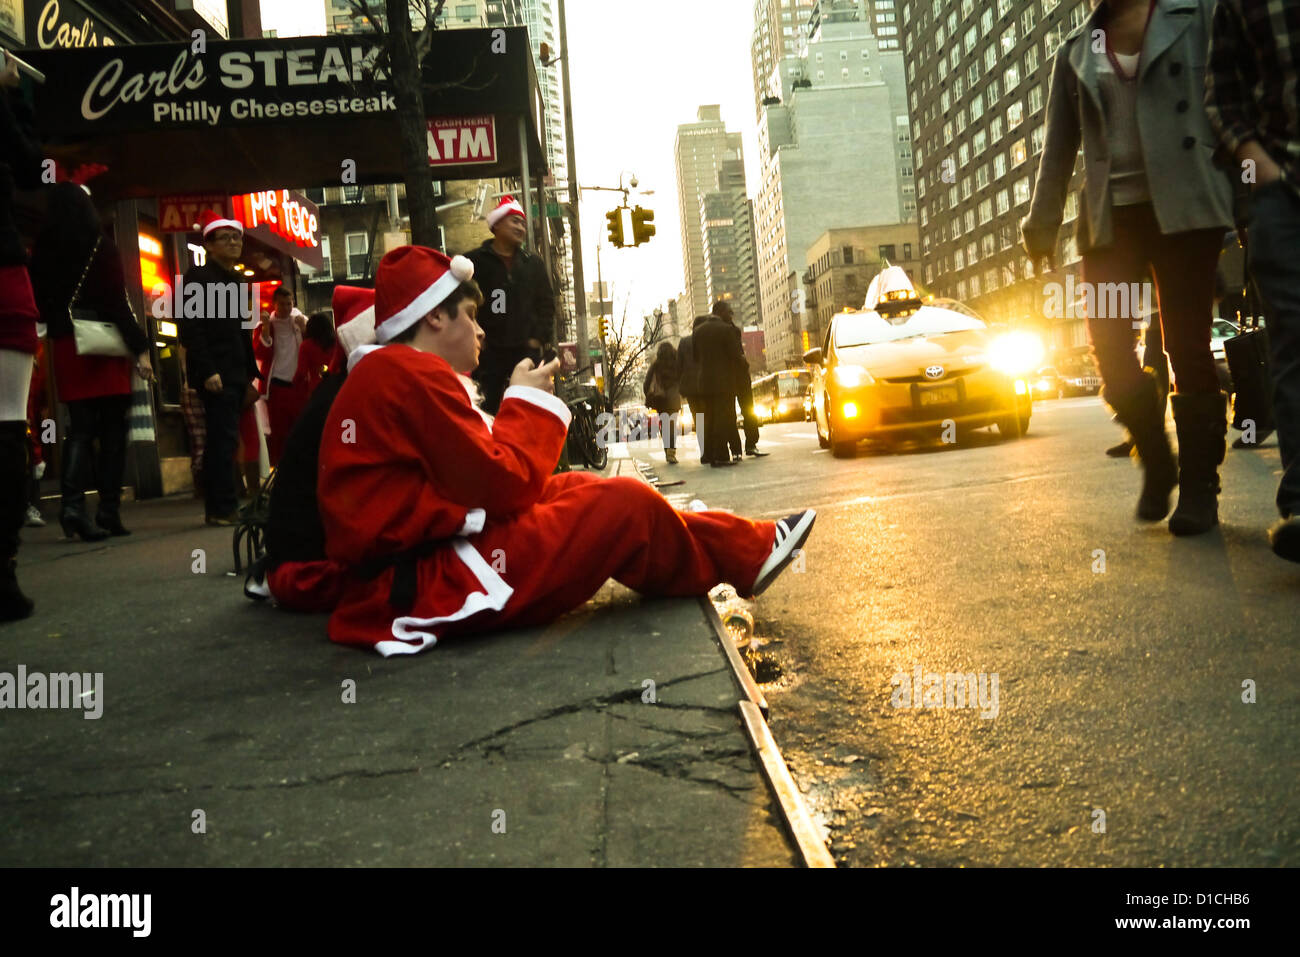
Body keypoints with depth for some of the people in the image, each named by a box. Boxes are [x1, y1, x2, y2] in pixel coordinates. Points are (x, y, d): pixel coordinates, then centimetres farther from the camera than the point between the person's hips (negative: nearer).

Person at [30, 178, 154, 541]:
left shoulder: (42, 251, 6)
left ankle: (72, 502, -13)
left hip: (65, 347, 4)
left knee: (80, 428, 6)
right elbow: (118, 303, -11)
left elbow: (40, 302, 9)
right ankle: (109, 511, 3)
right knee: (111, 429, 3)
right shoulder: (102, 247, -7)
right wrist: (140, 349, -10)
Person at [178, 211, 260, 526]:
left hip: (234, 373, 8)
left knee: (221, 440, 9)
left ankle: (216, 509, 13)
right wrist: (207, 370, -19)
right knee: (224, 439, -10)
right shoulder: (198, 276, -3)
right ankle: (225, 509, -7)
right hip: (215, 372, -8)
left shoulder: (235, 280, 20)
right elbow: (190, 327, -12)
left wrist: (250, 375, 15)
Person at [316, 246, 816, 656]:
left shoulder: (382, 374, 16)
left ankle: (741, 548, 19)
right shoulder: (413, 373, -15)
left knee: (571, 489, 14)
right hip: (437, 585, -10)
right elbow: (504, 487, -16)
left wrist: (523, 405, 4)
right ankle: (746, 555, 21)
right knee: (625, 505, -5)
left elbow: (481, 476, 13)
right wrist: (528, 401, -2)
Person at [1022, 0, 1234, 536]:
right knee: (1108, 346, -5)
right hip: (1108, 216, 3)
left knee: (1187, 347, -4)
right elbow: (1059, 145, 15)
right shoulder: (1075, 52, 17)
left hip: (1182, 205, -3)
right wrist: (1043, 224, 8)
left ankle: (1199, 484, 6)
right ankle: (1156, 462, 16)